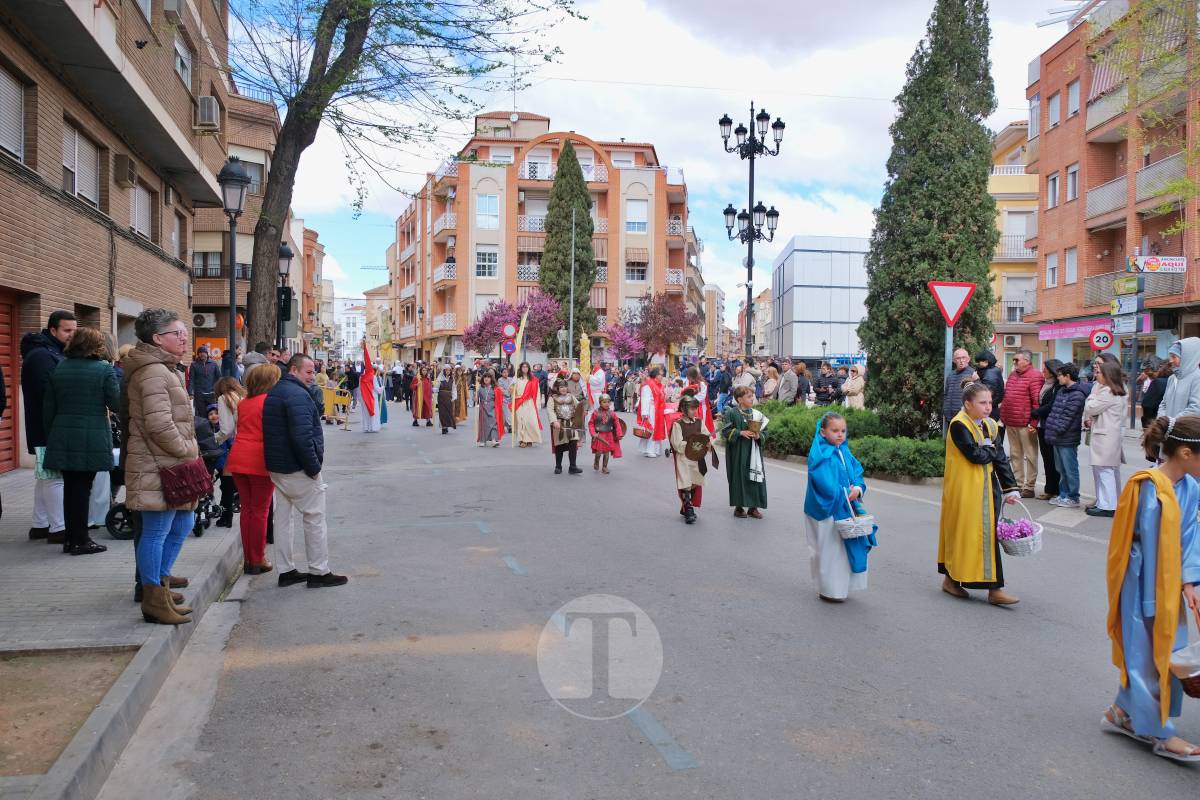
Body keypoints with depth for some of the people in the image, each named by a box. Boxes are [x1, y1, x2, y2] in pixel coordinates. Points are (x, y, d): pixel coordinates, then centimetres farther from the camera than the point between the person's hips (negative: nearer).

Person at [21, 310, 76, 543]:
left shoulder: (55, 353, 16)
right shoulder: (40, 355, -14)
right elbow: (48, 394, -22)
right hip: (48, 428, -10)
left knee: (45, 476, 15)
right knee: (55, 477, -7)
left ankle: (40, 525, 23)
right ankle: (58, 529, -3)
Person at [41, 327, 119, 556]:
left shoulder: (58, 370, 7)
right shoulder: (104, 369, -8)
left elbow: (48, 409, 9)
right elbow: (117, 404, -8)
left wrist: (50, 437, 17)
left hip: (62, 439, 4)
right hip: (92, 440, -4)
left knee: (70, 487, 12)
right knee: (83, 488, 0)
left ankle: (71, 538, 18)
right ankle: (80, 541, 5)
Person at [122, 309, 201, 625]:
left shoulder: (163, 369, 18)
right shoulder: (153, 372, -16)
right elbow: (160, 426, -24)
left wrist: (189, 451, 14)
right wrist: (189, 451, -12)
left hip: (171, 465, 11)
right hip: (158, 468, -11)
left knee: (183, 525, 17)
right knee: (157, 532, -1)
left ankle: (159, 584, 30)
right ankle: (154, 599, 8)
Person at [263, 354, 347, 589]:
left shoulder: (273, 393, 14)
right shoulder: (297, 394, -19)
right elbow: (302, 436, -27)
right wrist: (314, 467, -19)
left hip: (276, 467, 10)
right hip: (298, 470, -10)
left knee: (283, 517, 13)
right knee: (315, 518, 0)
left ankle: (286, 571, 20)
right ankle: (319, 572, 5)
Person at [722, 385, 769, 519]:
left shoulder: (756, 413, 6)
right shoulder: (732, 413, -5)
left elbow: (764, 431, 9)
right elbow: (726, 431, -8)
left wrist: (759, 436, -11)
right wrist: (740, 432, -18)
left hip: (753, 452, 4)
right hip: (738, 452, -3)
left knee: (755, 477, 3)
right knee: (739, 478, 2)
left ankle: (753, 507, 13)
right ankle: (738, 506, 14)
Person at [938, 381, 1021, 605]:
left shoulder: (990, 425, 7)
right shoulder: (959, 426, -15)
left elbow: (1001, 459, 8)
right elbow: (976, 455, -24)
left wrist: (1010, 488, 2)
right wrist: (992, 448, -4)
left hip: (987, 490, 7)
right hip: (964, 491, -7)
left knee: (989, 534, 6)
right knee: (963, 533, 2)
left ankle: (995, 588, 12)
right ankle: (951, 579, 18)